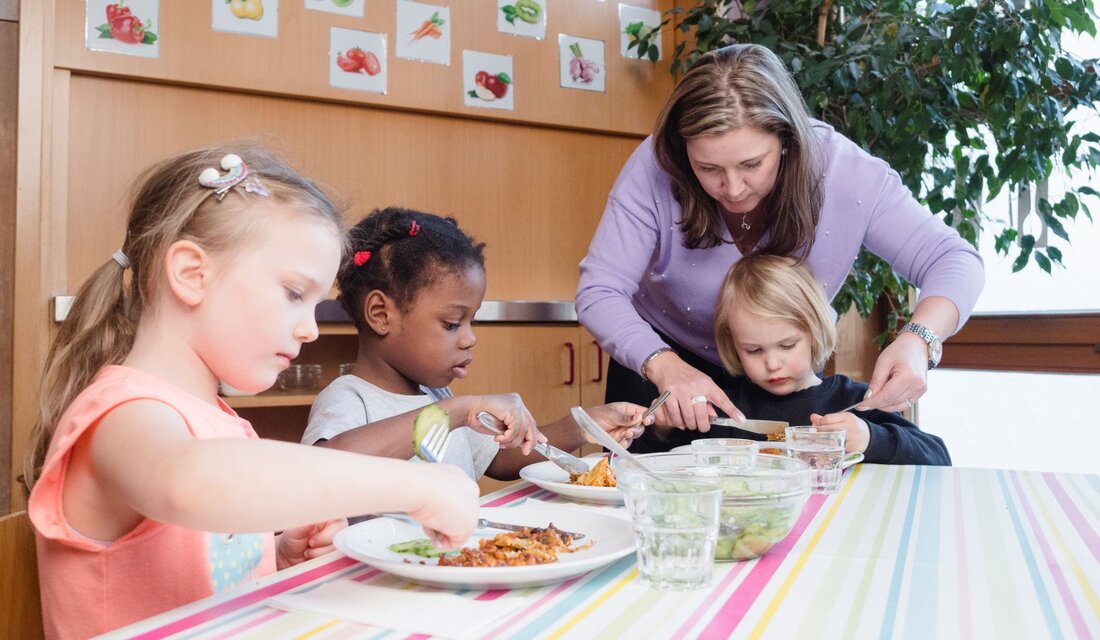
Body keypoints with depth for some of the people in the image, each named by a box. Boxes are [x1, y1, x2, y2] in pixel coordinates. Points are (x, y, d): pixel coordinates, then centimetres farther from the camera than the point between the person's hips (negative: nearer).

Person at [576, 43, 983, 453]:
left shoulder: (840, 168, -26)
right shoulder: (656, 167, -30)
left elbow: (954, 261, -21)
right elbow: (599, 292, -28)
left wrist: (918, 340, -43)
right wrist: (664, 366, -46)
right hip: (657, 362, 0)